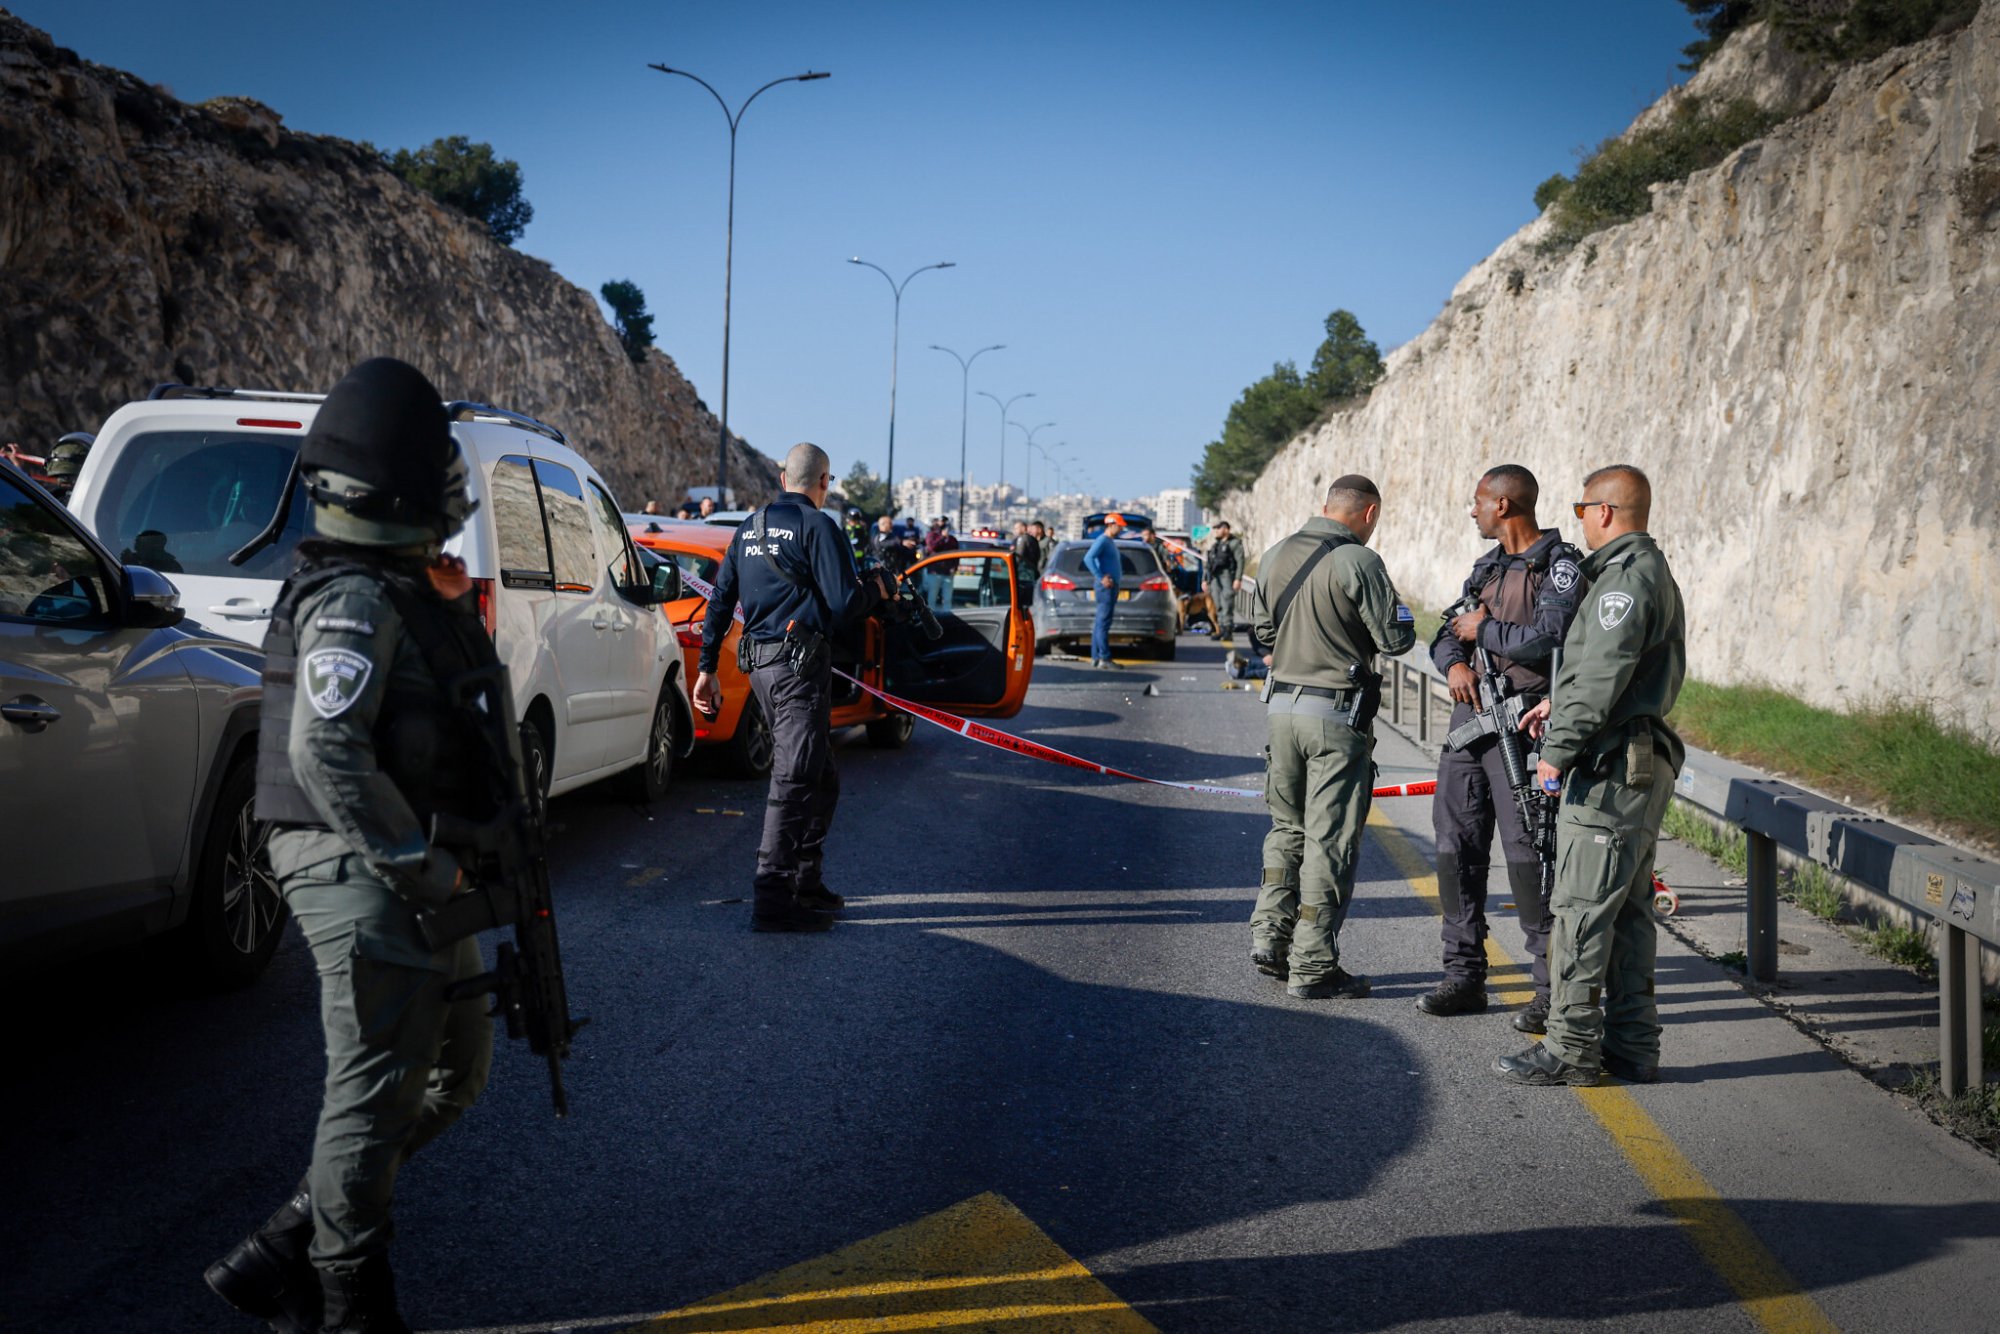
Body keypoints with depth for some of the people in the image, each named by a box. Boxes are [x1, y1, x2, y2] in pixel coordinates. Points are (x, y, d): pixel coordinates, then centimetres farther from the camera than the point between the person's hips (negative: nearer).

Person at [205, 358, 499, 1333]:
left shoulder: (406, 585, 13)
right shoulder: (354, 600, -17)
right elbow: (324, 750, -27)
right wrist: (419, 867, -23)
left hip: (412, 873, 11)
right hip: (364, 875, -11)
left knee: (456, 1069, 18)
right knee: (378, 1092, -1)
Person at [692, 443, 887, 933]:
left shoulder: (750, 527, 16)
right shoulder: (817, 526, -9)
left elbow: (721, 598, 16)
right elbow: (842, 605, -16)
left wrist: (707, 668, 19)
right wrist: (877, 590, 6)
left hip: (761, 664, 8)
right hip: (800, 663, -8)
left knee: (821, 780, 18)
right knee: (794, 782, -6)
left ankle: (806, 886, 24)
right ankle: (772, 900, -7)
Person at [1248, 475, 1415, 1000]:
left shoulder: (1275, 557, 7)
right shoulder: (1357, 562, -14)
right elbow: (1395, 638, -11)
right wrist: (1396, 610, 8)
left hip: (1281, 705, 6)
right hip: (1336, 714, -6)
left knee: (1288, 826, 21)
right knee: (1330, 839, 1)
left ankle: (1269, 936, 16)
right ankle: (1313, 966, 4)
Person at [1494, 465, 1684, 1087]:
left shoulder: (1629, 578, -16)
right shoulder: (1652, 572, 18)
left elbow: (1604, 676, -21)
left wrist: (1559, 749, -16)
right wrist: (1559, 703, 23)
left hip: (1611, 769, -11)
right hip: (1640, 766, 11)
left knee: (1581, 911, -6)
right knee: (1627, 912, 13)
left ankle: (1572, 1048, -2)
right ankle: (1633, 1047, 19)